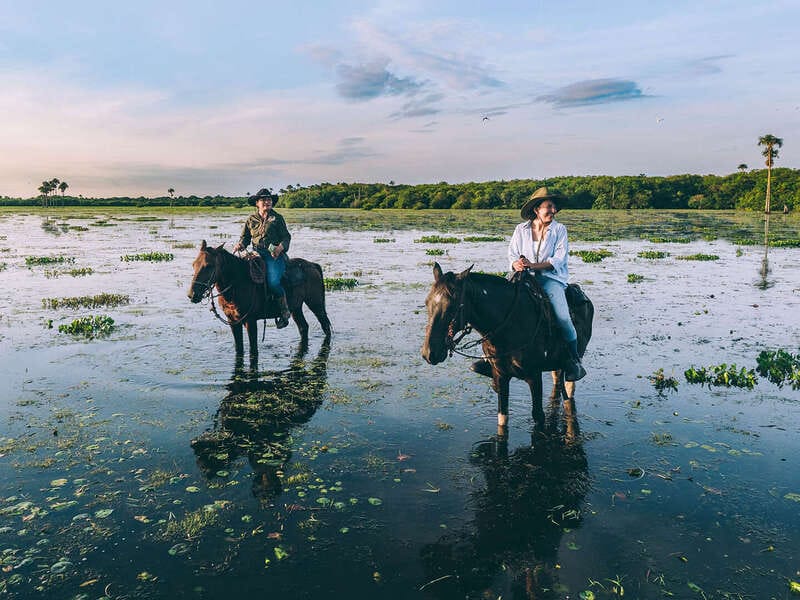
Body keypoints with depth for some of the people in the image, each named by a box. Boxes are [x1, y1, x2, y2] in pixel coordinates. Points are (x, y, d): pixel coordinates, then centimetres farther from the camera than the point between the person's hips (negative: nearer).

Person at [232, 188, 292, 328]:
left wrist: (280, 247, -16)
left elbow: (286, 237, 4)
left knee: (273, 282, -27)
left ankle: (284, 311, -8)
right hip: (256, 254, 4)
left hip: (274, 254, -4)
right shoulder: (251, 219, 15)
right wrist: (240, 244, -5)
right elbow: (245, 237, 18)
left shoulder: (277, 218, 8)